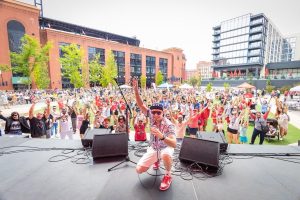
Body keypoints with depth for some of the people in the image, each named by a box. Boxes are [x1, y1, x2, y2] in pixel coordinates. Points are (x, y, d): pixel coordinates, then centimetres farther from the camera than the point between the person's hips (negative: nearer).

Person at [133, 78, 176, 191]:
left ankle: (168, 175, -7)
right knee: (139, 169, -5)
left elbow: (174, 144, -39)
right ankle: (156, 160, 25)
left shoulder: (168, 125, -29)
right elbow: (141, 105, -22)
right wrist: (136, 90, -36)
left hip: (166, 148, -4)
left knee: (165, 156, -41)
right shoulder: (151, 116, -15)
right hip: (153, 148, 5)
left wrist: (162, 137, -59)